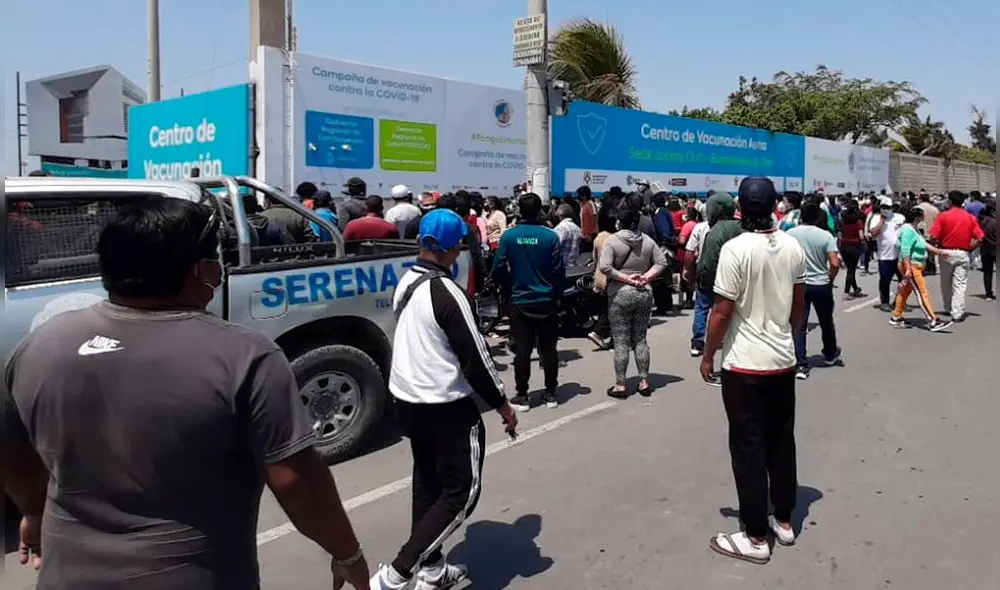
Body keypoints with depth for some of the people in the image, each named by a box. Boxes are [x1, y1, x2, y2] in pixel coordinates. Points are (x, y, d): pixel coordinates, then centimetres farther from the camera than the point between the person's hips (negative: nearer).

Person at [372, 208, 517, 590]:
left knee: (428, 482, 20)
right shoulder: (447, 293, -21)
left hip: (406, 398, 9)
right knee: (461, 492, 3)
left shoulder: (405, 284, 4)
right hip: (445, 406, -8)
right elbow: (475, 357, -17)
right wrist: (502, 404, -6)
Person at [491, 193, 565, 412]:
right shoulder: (550, 236, -9)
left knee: (522, 349, 6)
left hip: (519, 301, 0)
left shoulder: (508, 236, -7)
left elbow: (498, 270, -4)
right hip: (546, 301, 0)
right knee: (548, 348, 10)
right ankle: (550, 393, 18)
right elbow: (559, 271, -6)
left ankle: (521, 395, 11)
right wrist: (558, 294, 10)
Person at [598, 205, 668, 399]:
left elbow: (604, 267, -19)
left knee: (621, 342, 2)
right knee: (640, 339, 14)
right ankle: (644, 382, 17)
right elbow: (662, 262, 2)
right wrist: (646, 277, -4)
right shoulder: (647, 240, 4)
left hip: (620, 294, -4)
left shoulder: (612, 240, -9)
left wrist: (625, 278, -12)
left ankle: (620, 385, 7)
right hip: (644, 293, 4)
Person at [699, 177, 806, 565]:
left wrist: (708, 355, -4)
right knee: (782, 442, 17)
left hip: (745, 364, -6)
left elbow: (722, 311, -16)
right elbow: (799, 304, 11)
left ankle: (755, 538, 11)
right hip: (783, 360, 6)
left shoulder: (736, 249, -17)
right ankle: (784, 520, 29)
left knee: (748, 449, 2)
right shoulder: (793, 247, 2)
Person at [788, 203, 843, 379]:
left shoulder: (790, 234, -4)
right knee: (826, 322, 20)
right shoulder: (825, 235, -7)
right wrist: (830, 280, 3)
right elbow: (835, 264, -14)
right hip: (821, 285, 0)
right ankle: (830, 355, 41)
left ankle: (801, 365, -4)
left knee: (798, 325, 2)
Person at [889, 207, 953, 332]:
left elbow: (924, 244, 22)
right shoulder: (908, 230, -18)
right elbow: (905, 251, -25)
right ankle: (933, 322, -11)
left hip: (915, 266, 11)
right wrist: (908, 269, -28)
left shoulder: (913, 229, 14)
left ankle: (896, 318, 21)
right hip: (911, 266, -11)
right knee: (922, 293, -11)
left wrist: (939, 252, 17)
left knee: (905, 291, 14)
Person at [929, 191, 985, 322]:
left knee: (946, 284, 16)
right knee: (960, 284, 1)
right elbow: (979, 238, -6)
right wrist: (969, 248, 6)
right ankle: (958, 313, -5)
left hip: (946, 253, -1)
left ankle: (948, 308, 28)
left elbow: (933, 237, -13)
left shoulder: (943, 216, -6)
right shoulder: (971, 218, 1)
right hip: (963, 254, 1)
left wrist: (939, 246, 5)